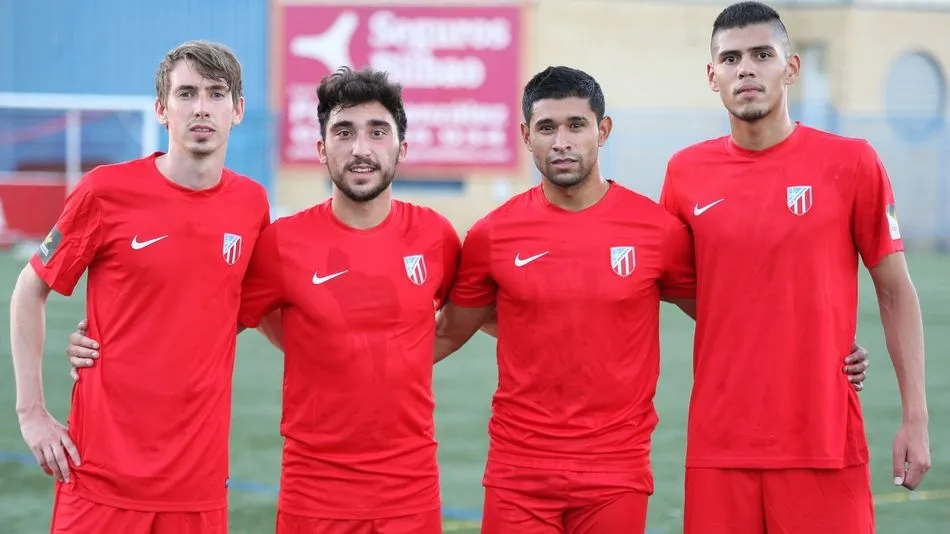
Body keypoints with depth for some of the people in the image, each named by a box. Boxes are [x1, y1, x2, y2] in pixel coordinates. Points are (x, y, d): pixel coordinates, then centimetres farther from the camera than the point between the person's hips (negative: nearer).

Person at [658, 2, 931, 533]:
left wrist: (916, 417, -3)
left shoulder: (851, 164, -2)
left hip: (826, 443, -2)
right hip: (718, 445, 2)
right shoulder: (687, 172, 5)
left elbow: (896, 293, 2)